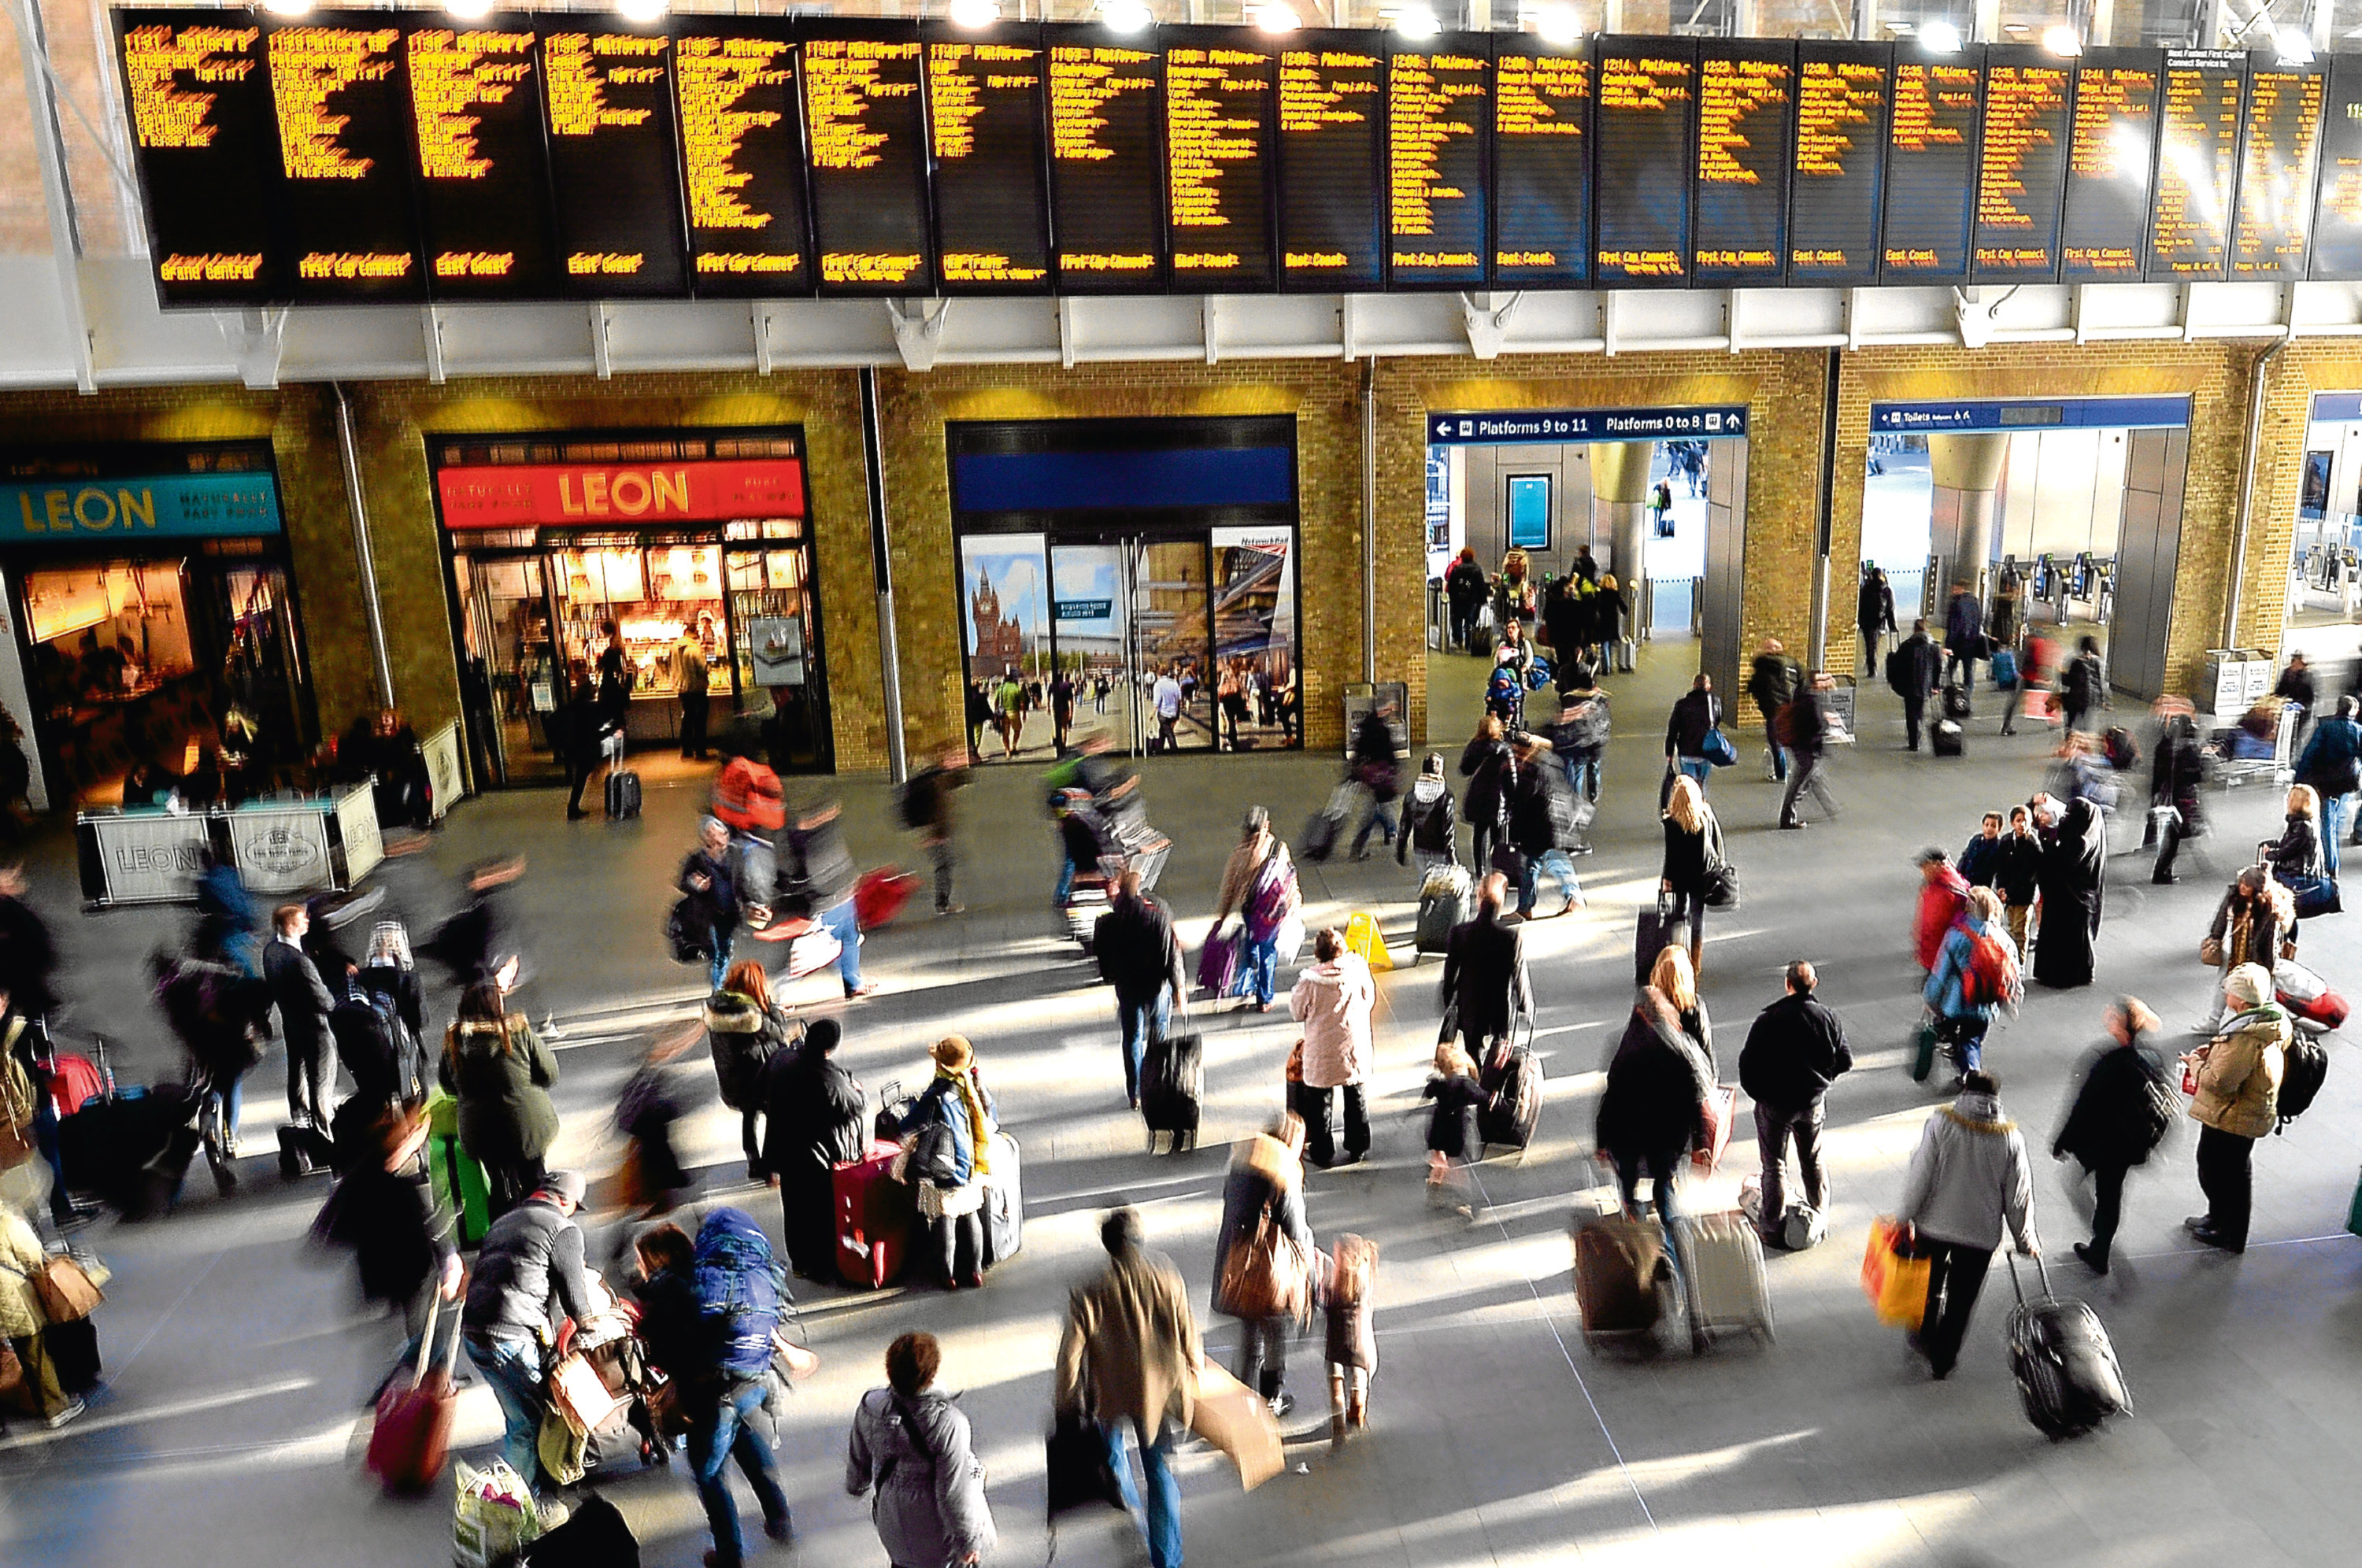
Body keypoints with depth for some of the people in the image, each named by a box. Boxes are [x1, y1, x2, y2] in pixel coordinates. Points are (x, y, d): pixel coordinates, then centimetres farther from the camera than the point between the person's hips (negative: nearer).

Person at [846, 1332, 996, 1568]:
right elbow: (954, 1492, -27)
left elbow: (859, 1457, -1)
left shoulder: (871, 1407, -21)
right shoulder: (947, 1423, -35)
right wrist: (967, 1539, -11)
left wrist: (856, 1483, 22)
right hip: (935, 1523, -4)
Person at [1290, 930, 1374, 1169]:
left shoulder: (1310, 981, -21)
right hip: (1355, 1047, 3)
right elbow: (1370, 999, 3)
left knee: (1320, 1102, 13)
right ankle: (1358, 1149, 30)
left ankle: (1323, 1154, 21)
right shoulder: (1358, 969, -13)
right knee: (1356, 1099, 20)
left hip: (1322, 1053, -3)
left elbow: (1297, 1012, -8)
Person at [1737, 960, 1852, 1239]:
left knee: (1774, 1166, 9)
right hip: (1814, 1102, 3)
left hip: (1775, 1103, -3)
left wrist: (1758, 1093, 0)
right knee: (1813, 1163, 21)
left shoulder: (1767, 1020, -20)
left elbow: (1748, 1063, -17)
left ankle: (1773, 1227, 14)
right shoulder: (1829, 1019, -10)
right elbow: (1845, 1062, -1)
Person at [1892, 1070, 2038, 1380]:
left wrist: (1905, 1218, -2)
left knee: (1932, 1284, 25)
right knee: (1961, 1299, 13)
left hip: (1935, 1225, 0)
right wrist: (2026, 1240, 11)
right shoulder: (2011, 1139, -8)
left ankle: (1927, 1338, 35)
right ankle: (1943, 1360, 23)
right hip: (1981, 1233, 1)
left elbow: (1919, 1177, -13)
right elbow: (2018, 1195, -2)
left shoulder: (1940, 1125, -13)